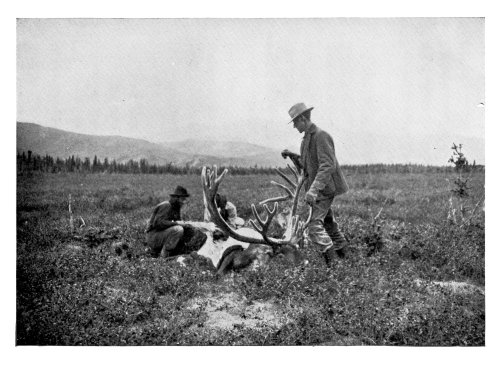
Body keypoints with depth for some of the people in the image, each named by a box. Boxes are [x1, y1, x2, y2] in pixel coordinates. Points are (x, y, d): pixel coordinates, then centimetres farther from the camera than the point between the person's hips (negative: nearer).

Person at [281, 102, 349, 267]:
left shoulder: (321, 136, -17)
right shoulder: (307, 138, 14)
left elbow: (327, 165, -26)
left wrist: (314, 189, -34)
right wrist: (292, 155, 5)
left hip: (324, 188, -10)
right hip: (317, 188, 10)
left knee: (314, 224, -17)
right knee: (328, 222, 20)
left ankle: (329, 252, -16)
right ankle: (341, 251, 33)